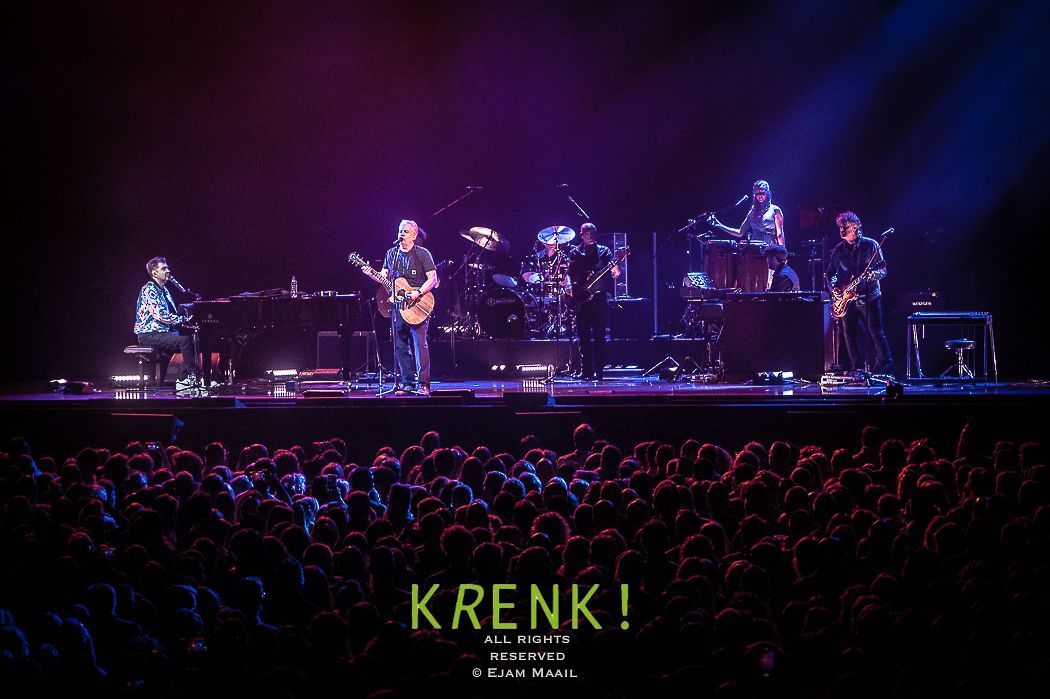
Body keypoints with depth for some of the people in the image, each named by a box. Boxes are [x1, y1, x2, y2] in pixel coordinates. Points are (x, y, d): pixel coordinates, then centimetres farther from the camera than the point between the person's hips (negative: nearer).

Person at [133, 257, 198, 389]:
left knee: (192, 338, -6)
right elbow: (160, 315, -22)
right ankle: (184, 379, -22)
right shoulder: (149, 290, -13)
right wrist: (184, 319, -18)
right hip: (149, 335, -9)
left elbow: (172, 312, 22)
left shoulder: (163, 290, 18)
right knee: (185, 340, -25)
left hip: (162, 332, 9)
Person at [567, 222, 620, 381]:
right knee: (584, 337, 1)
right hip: (581, 298, 1)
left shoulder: (604, 251, 10)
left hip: (599, 296, -1)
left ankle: (599, 371, -2)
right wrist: (571, 286, -14)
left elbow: (611, 268, -2)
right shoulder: (575, 253, 11)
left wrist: (614, 272, -25)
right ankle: (587, 371, 5)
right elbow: (570, 273, 3)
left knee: (599, 336, -4)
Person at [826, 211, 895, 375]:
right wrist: (834, 288, -1)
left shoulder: (870, 245, -1)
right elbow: (830, 273, 16)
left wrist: (873, 274, -22)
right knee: (850, 334, 3)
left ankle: (885, 368, -2)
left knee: (876, 333, -7)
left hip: (869, 296, -4)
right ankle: (858, 368, 11)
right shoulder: (838, 250, 8)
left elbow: (882, 270, -1)